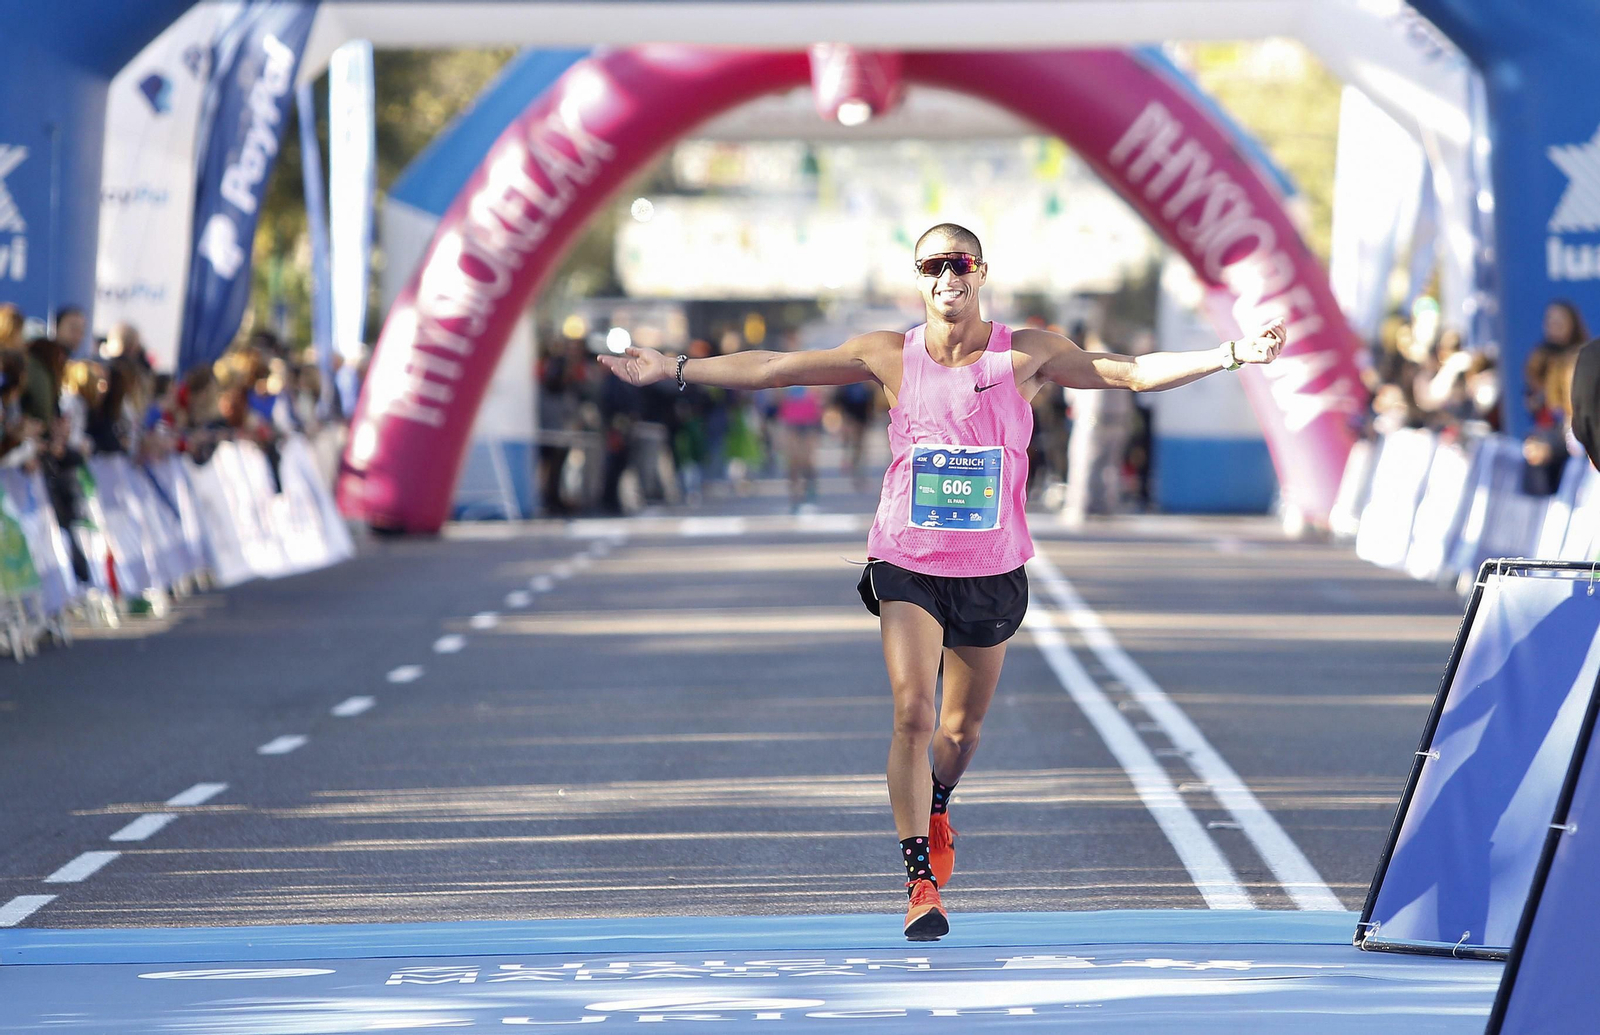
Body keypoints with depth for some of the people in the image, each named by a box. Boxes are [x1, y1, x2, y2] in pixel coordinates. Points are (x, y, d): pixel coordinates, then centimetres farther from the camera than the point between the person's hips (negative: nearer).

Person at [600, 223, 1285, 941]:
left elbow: (1133, 373, -4)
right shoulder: (891, 355, -1)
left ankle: (936, 807, 46)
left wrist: (1231, 355, -13)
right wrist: (675, 369, 1)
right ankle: (920, 882, -8)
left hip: (993, 569, 1)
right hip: (907, 564, -1)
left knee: (962, 727, 11)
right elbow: (771, 369, 3)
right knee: (912, 714, -15)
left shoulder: (1027, 355, -2)